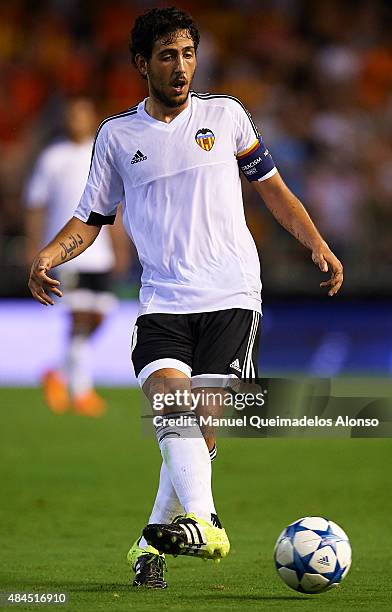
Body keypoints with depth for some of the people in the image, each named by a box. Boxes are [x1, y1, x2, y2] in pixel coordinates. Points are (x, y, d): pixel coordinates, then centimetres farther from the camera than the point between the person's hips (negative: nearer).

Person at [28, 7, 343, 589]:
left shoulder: (225, 115, 9)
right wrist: (49, 256, -4)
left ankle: (153, 541, 2)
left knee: (206, 425, -11)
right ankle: (204, 523, -40)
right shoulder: (118, 135, 11)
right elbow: (91, 218, 15)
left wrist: (317, 244, 6)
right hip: (162, 298, 1)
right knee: (169, 401, -25)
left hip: (231, 297, -1)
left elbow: (271, 187, 18)